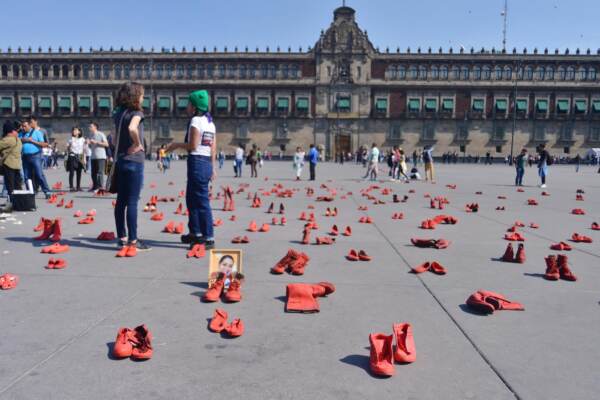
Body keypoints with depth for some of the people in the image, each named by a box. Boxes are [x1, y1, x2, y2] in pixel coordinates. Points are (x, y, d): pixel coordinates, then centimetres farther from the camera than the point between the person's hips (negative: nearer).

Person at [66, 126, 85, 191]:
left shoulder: (82, 139, 6)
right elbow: (67, 148, 13)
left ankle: (78, 187, 11)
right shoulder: (70, 139, 4)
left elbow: (84, 150, 8)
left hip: (80, 157, 2)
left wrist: (84, 159, 5)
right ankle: (71, 187, -5)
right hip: (72, 157, -1)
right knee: (71, 172, -6)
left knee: (79, 173, 3)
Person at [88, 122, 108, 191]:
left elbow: (106, 144, -10)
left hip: (101, 157, -7)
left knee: (100, 172, -9)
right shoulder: (91, 135, 16)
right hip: (93, 156, 7)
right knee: (93, 173, 8)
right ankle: (95, 186, 16)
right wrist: (89, 143, 1)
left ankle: (100, 186, -8)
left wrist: (96, 142, -14)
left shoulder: (101, 134, -4)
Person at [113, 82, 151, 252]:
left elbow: (115, 138, 17)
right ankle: (133, 240, -1)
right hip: (134, 161, -8)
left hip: (120, 160, 8)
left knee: (121, 201, 9)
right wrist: (138, 144, -17)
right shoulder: (136, 112, -10)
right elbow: (132, 128, -31)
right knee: (132, 202, -5)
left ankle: (122, 238, 16)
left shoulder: (118, 113, 13)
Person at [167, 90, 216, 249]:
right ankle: (195, 232, 29)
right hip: (207, 163, 9)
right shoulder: (210, 122, 15)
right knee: (191, 198, 19)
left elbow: (193, 145, -16)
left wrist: (177, 145, -1)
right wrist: (212, 168, 16)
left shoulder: (196, 120, -10)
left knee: (201, 201, -5)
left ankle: (209, 238, -2)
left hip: (197, 163, -9)